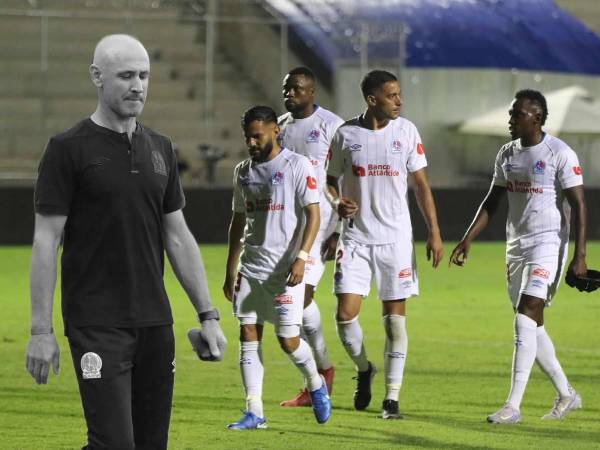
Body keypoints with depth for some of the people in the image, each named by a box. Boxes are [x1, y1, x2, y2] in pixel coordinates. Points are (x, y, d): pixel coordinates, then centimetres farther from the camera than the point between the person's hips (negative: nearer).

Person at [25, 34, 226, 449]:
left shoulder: (159, 149, 12)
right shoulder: (69, 149, -6)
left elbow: (178, 237, 16)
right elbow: (46, 241, -7)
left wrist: (208, 314, 11)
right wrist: (41, 330, -11)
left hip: (155, 321, 6)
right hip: (97, 325, -6)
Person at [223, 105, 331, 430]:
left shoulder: (297, 166, -6)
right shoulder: (243, 171, 13)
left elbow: (313, 215, -9)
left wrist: (301, 257, -22)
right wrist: (230, 271, 17)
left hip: (285, 267, -6)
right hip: (251, 266, 6)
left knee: (288, 339, -7)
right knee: (248, 336, -2)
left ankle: (316, 385, 21)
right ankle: (254, 412, -1)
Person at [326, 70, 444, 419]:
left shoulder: (406, 131, 0)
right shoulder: (346, 134, -1)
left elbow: (421, 184, 4)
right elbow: (332, 179, 11)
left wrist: (435, 233, -1)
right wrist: (338, 203, -11)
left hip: (396, 238, 0)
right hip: (356, 237, 0)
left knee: (395, 317, 0)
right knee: (346, 314, -8)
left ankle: (392, 397, 7)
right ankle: (364, 369, 21)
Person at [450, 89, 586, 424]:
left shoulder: (560, 154, -11)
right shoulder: (507, 154, 11)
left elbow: (579, 206, -12)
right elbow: (493, 201, 18)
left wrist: (580, 257, -17)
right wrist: (468, 240, 9)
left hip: (548, 245, -8)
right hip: (516, 246, 8)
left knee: (525, 318, -17)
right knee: (532, 324, 10)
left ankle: (513, 406, -19)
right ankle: (567, 395, 25)